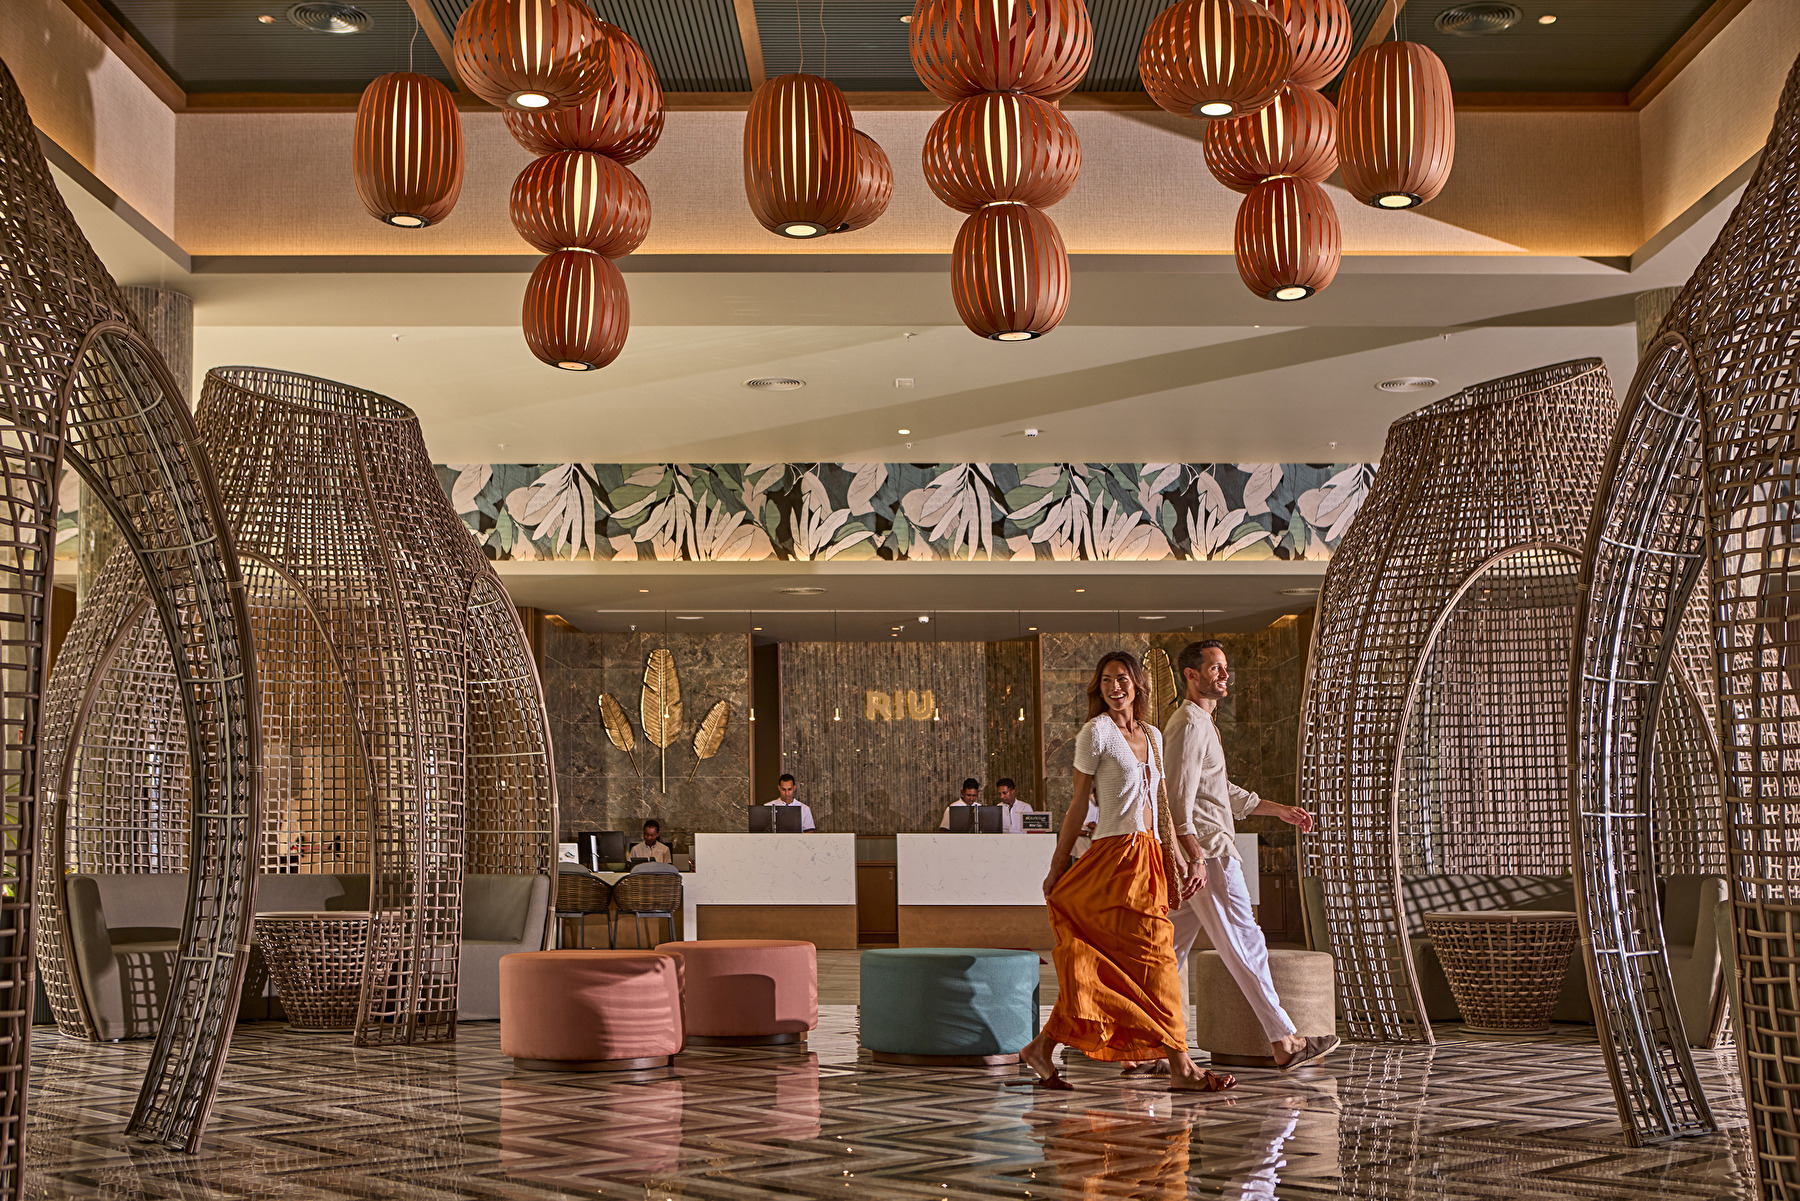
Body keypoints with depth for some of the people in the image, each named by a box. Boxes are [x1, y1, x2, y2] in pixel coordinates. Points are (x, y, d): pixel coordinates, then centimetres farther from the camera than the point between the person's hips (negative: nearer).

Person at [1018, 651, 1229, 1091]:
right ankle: (1181, 1067, -4)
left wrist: (1172, 855, 12)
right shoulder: (1096, 732, -5)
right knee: (1154, 959, -8)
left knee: (1100, 963, 6)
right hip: (1116, 855, -7)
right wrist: (1057, 865, -2)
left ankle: (1043, 1048, 13)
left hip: (1148, 856, 7)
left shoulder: (1152, 736, 16)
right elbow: (1079, 803, -4)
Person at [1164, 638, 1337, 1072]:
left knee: (1170, 952, 9)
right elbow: (1180, 799, -21)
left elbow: (1221, 791, 29)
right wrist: (1195, 858, -27)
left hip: (1200, 856, 10)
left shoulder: (1198, 723, 22)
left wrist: (1278, 809, 27)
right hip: (1208, 851, -10)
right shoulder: (1190, 725, -12)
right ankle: (1285, 1043, -1)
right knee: (1245, 947, -5)